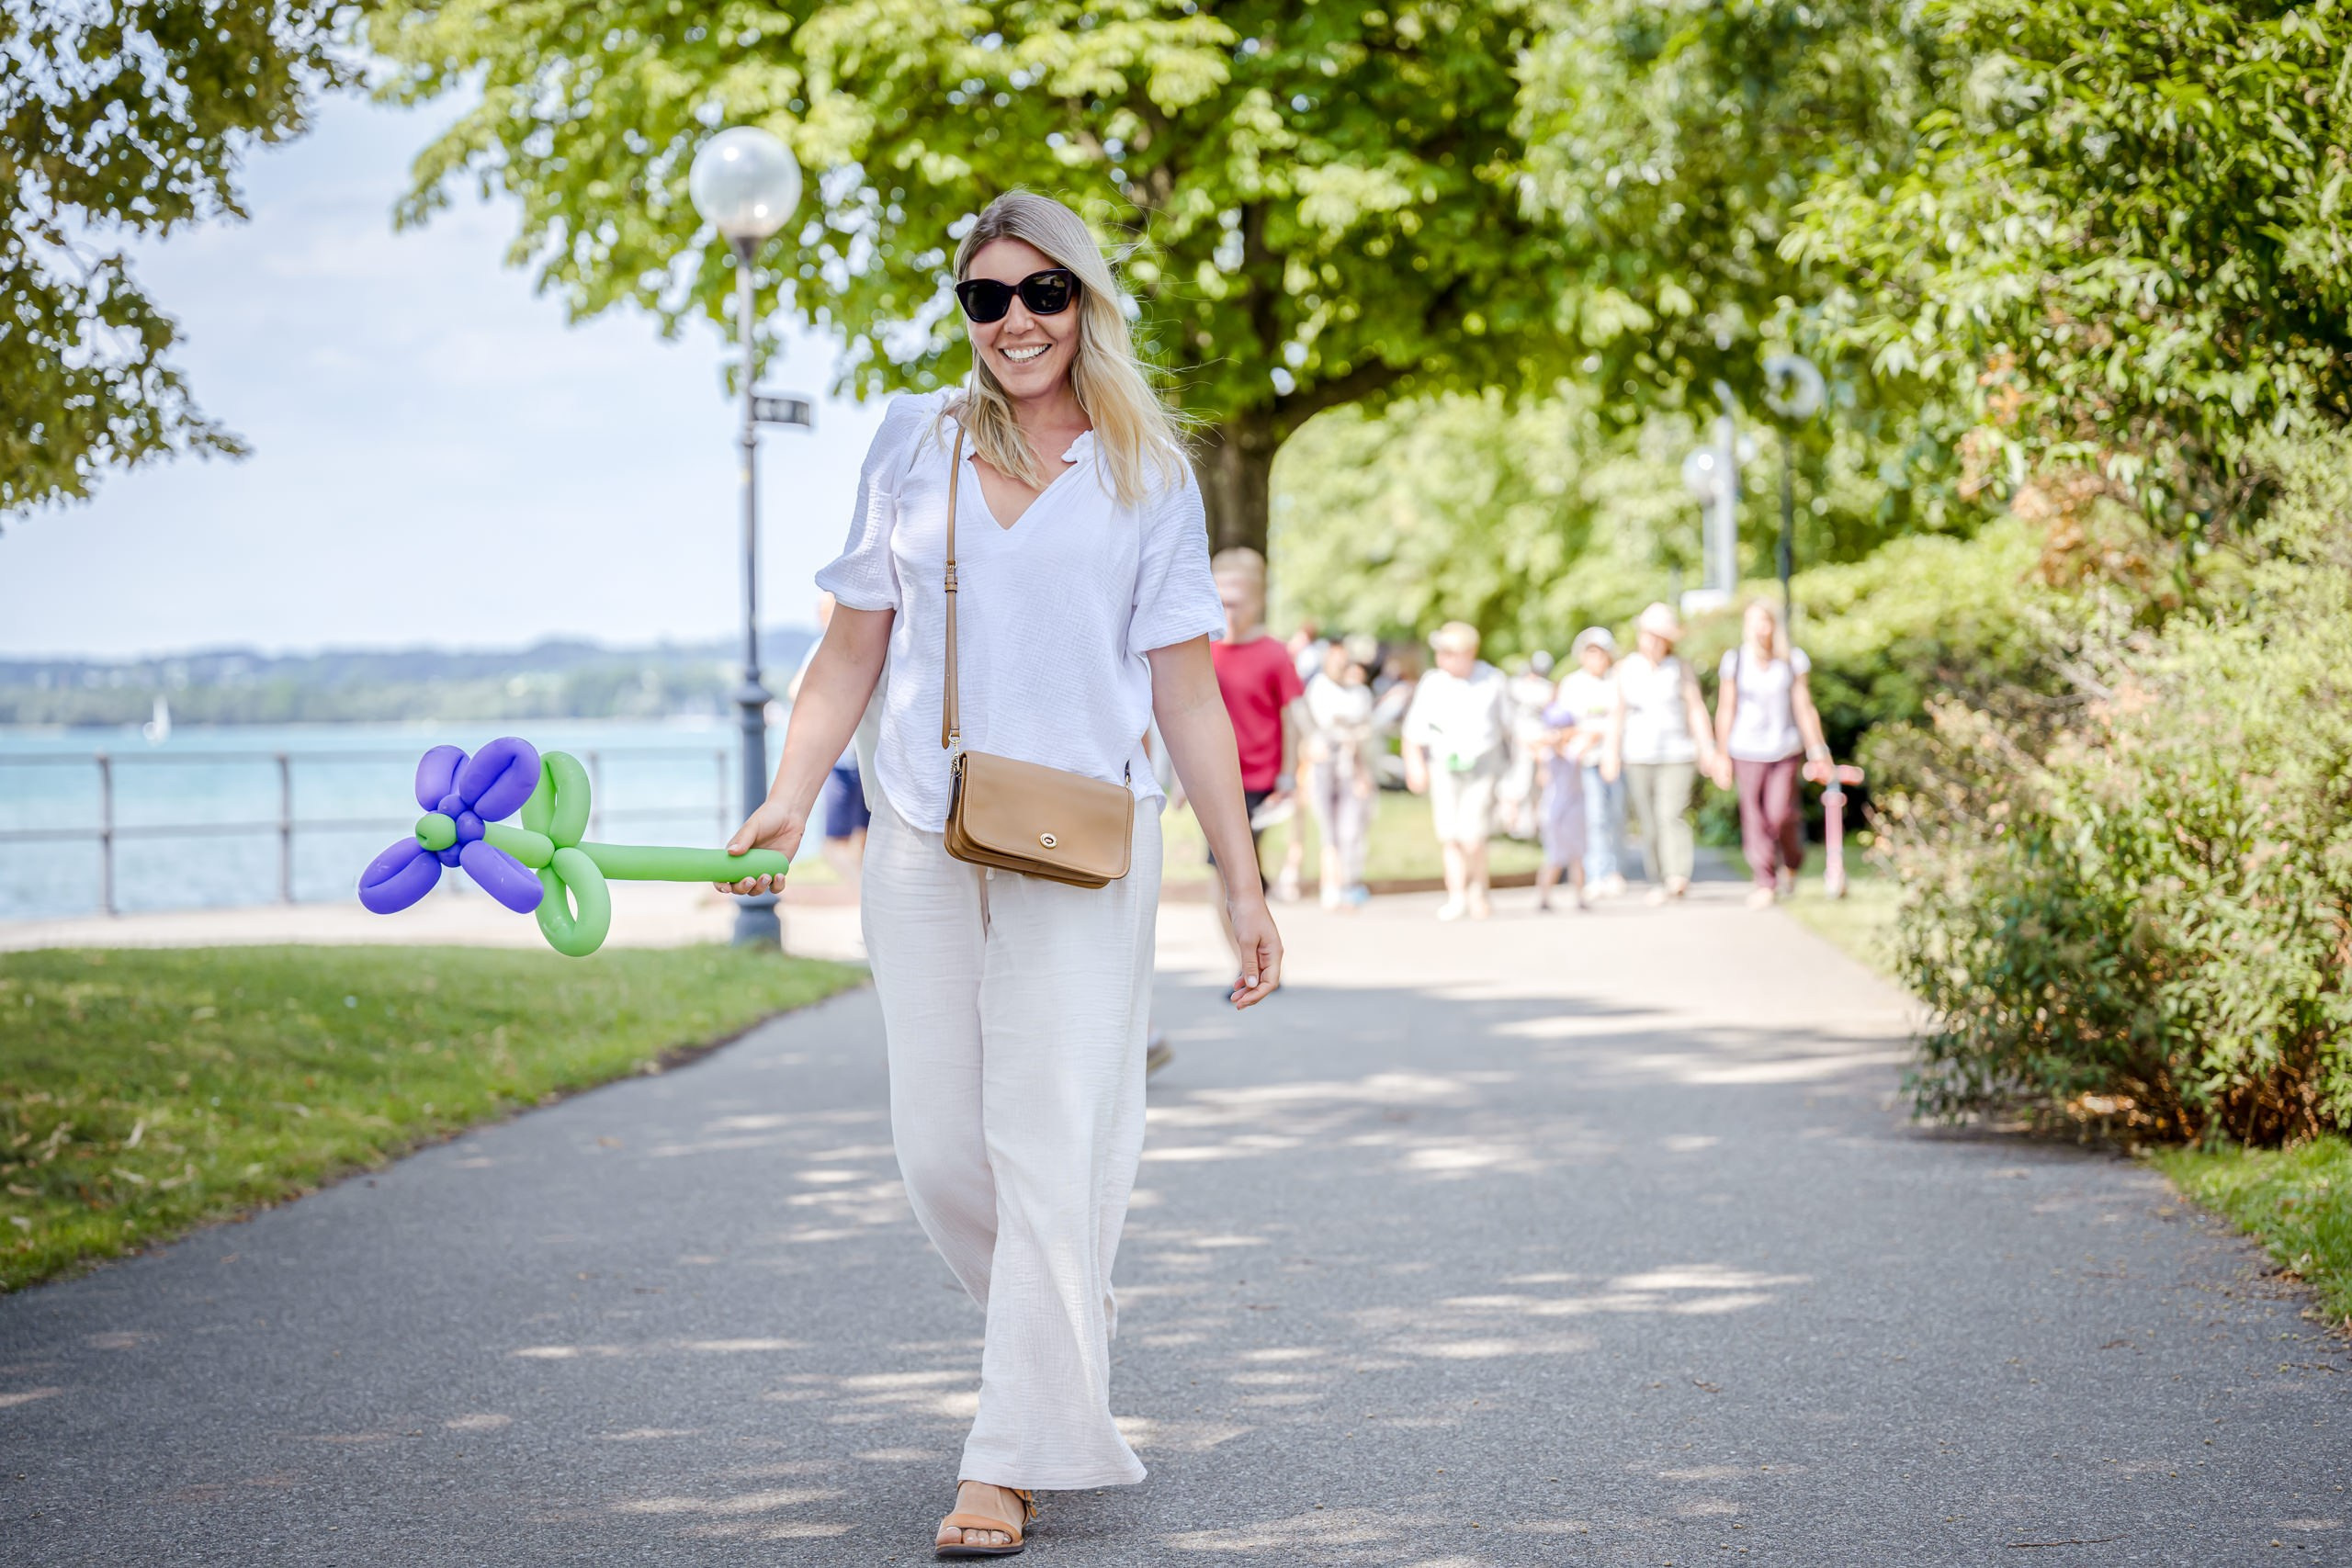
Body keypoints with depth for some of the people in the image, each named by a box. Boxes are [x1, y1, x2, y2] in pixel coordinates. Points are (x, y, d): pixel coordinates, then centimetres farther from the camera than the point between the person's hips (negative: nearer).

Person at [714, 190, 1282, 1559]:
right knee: (938, 1145, 4)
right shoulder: (915, 444, 10)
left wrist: (1244, 883, 1)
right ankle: (1072, 1324, 31)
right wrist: (792, 799, -3)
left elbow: (1187, 693, 5)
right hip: (923, 844, 3)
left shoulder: (1147, 475, 5)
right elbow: (854, 648, 11)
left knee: (1050, 1140, -7)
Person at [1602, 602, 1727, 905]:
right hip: (1638, 756, 2)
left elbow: (1696, 710, 5)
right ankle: (1657, 883, 6)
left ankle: (1678, 877, -24)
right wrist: (1612, 752, 5)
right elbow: (1617, 712, 10)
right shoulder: (1626, 668, 7)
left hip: (1677, 755, -2)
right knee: (1648, 822, 0)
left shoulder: (1680, 669, 4)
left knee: (1671, 815, -16)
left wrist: (1708, 752, 1)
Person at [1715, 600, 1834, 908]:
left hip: (1785, 749, 0)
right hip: (1747, 751, 0)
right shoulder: (1735, 661, 2)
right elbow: (1726, 710, 6)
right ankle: (1764, 882, 4)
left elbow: (1804, 709, 6)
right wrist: (1722, 754, 5)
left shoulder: (1793, 661, 2)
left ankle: (1791, 865, 20)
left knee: (1780, 816, -9)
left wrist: (1817, 752, 6)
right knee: (1754, 819, -3)